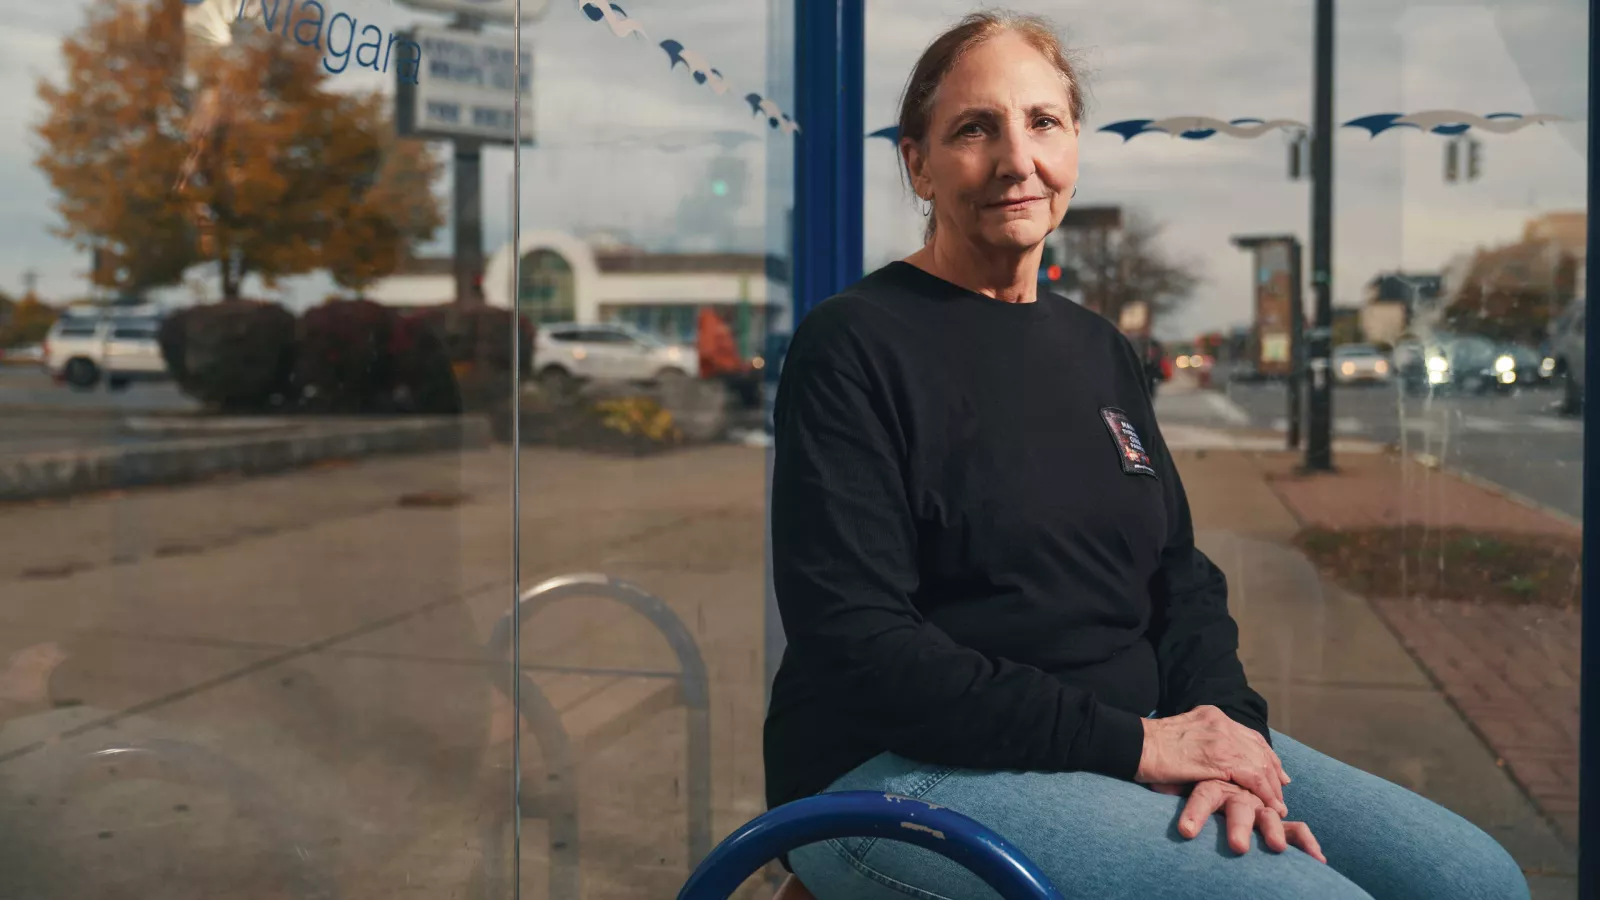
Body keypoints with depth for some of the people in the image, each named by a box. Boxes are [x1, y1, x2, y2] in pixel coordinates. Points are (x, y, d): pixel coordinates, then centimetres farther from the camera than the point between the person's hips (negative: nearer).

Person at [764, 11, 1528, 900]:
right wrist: (1131, 743, -18)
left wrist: (1227, 722, -9)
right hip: (903, 767, -7)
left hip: (1138, 735, 7)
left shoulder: (1103, 351, 13)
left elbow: (1181, 577, 13)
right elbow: (858, 639, -16)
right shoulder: (854, 344, -9)